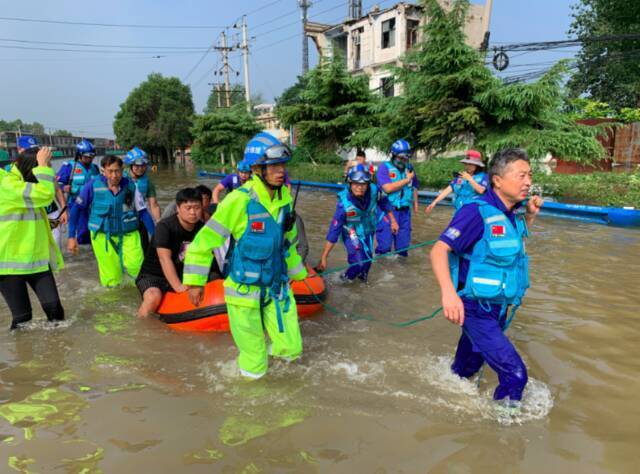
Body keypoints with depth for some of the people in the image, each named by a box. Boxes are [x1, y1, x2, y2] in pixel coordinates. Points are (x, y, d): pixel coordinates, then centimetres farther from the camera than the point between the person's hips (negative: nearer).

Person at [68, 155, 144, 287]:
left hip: (128, 234, 1)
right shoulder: (93, 185, -10)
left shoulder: (130, 185, -6)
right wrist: (72, 236, -3)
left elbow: (134, 208, 7)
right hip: (103, 236, -1)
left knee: (137, 267, -19)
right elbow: (76, 209, -2)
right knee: (112, 281, 3)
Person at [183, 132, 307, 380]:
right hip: (244, 290, -5)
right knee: (254, 368, 7)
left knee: (291, 350, 7)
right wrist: (195, 281, -12)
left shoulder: (285, 197, -1)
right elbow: (206, 238, -15)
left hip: (278, 287, 5)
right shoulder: (240, 200, -20)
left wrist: (298, 272, 22)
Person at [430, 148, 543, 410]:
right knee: (515, 374, -8)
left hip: (498, 309, 8)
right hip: (476, 309, -8)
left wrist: (530, 217, 8)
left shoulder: (512, 215, 4)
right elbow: (439, 250, -28)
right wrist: (448, 292, -42)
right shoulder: (477, 212, -21)